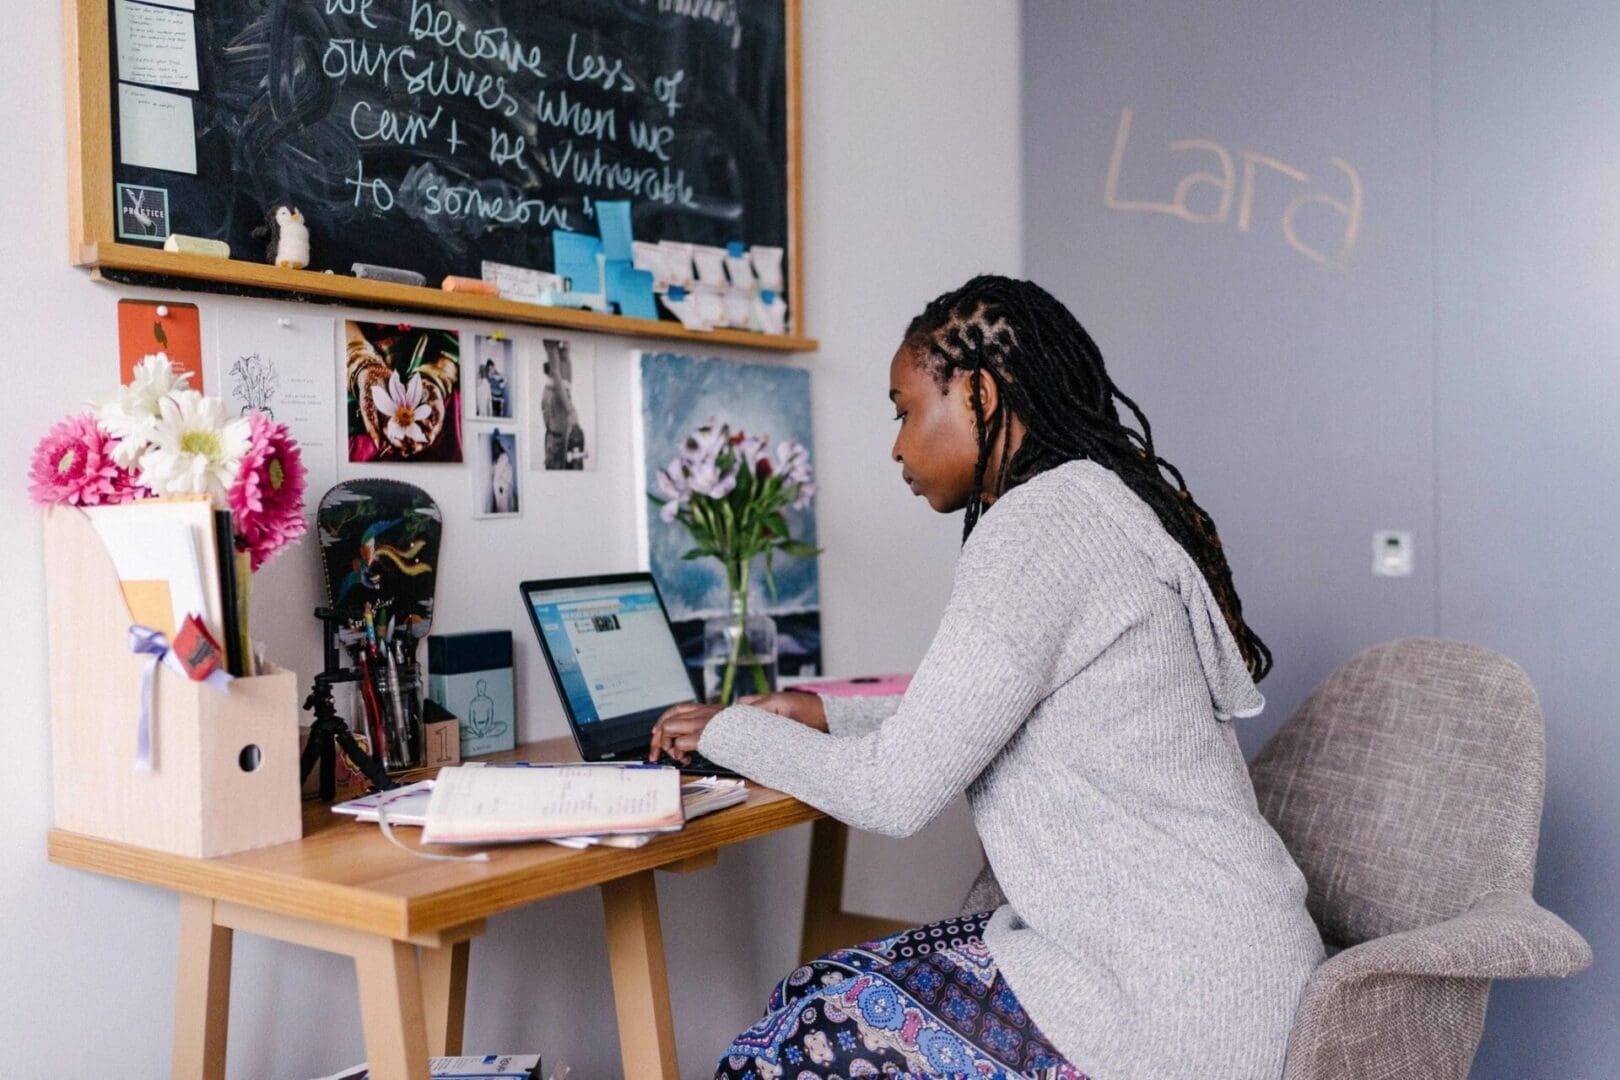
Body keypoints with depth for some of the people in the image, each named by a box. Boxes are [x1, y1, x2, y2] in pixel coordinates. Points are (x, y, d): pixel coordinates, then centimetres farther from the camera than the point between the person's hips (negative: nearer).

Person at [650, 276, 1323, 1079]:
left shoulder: (1036, 525, -18)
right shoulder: (1102, 502, 12)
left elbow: (895, 793, -18)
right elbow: (974, 725, 20)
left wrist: (731, 731, -3)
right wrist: (822, 713, 18)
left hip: (1176, 1008, -9)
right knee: (826, 998, 11)